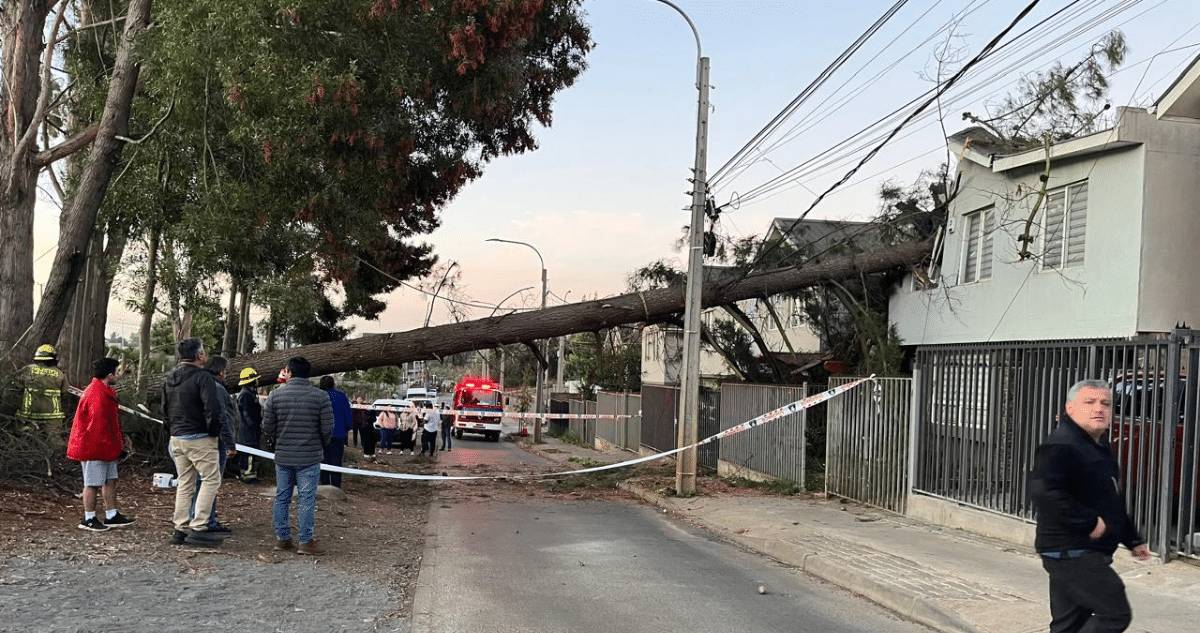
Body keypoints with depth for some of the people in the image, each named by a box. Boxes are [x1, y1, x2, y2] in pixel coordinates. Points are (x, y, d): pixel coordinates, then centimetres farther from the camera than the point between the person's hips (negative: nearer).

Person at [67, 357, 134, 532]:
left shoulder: (105, 392, 15)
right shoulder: (97, 395, -21)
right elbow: (99, 424, -24)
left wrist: (117, 443, 22)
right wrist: (108, 446, -19)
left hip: (105, 447, 11)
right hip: (93, 447, -11)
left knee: (110, 480, 13)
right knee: (93, 483, -2)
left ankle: (112, 516, 19)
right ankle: (89, 519, 7)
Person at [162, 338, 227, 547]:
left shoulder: (168, 379, 12)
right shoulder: (202, 377, -14)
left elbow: (165, 410, 19)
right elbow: (213, 409, -21)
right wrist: (214, 431, -7)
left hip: (176, 438, 8)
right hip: (199, 438, -8)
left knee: (184, 483, 14)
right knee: (211, 479, -1)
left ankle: (180, 529, 15)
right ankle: (198, 528, -7)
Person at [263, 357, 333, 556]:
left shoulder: (275, 395, -3)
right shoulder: (320, 396, -7)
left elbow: (267, 427, 1)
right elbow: (327, 429, -6)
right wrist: (320, 446, 13)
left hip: (282, 456, 3)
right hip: (309, 457, -2)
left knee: (281, 498, 13)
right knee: (306, 499, 1)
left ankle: (282, 538, 19)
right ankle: (306, 542, 3)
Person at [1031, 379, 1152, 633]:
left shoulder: (1099, 448, 18)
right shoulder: (1060, 446, -17)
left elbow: (1112, 501, 29)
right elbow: (1047, 493, -29)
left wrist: (1132, 540, 28)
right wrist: (1090, 523, -24)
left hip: (1089, 554, 10)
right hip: (1071, 553, -10)